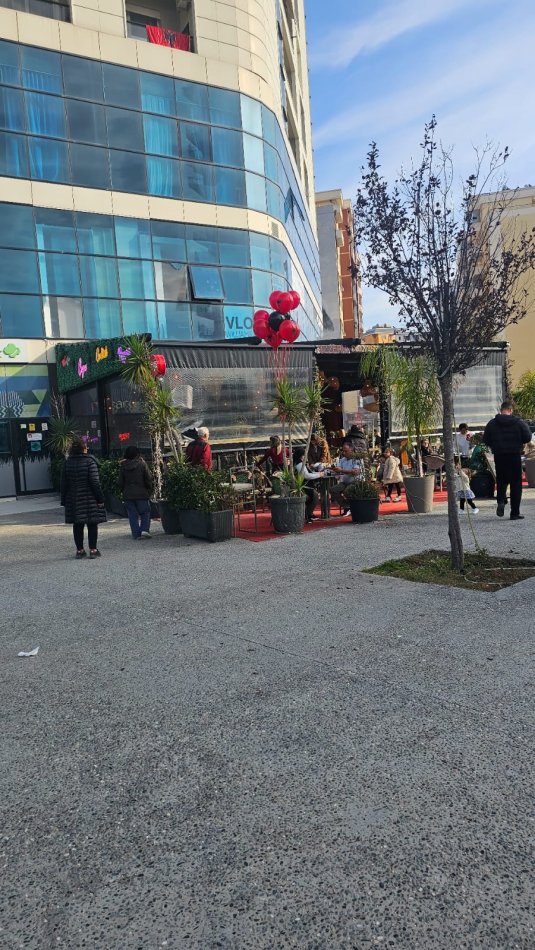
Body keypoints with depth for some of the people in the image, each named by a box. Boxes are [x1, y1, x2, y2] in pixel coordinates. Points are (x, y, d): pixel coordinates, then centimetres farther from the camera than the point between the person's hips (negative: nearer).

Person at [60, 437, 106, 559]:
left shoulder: (67, 463, 4)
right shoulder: (89, 461, -9)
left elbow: (63, 484, 6)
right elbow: (95, 482, -12)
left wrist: (64, 501, 12)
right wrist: (100, 499, -8)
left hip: (73, 500, 4)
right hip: (89, 499, -4)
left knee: (77, 525, 10)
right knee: (92, 524, 3)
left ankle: (80, 550, 12)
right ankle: (93, 550, 3)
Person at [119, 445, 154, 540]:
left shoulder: (123, 466, 1)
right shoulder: (142, 463, -6)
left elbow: (120, 482, 5)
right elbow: (148, 479, -5)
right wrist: (149, 491, 6)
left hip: (128, 494, 2)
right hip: (141, 493, -2)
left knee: (132, 515, 7)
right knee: (145, 512, 11)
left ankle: (136, 534, 4)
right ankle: (145, 529, -5)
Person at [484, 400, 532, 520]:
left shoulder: (492, 423, -2)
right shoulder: (519, 422, -5)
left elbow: (486, 440, 0)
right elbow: (528, 438, -6)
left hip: (499, 456, 2)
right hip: (515, 456, -1)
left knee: (501, 480, 19)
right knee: (516, 484, 5)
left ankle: (501, 501, -7)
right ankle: (515, 513, 5)